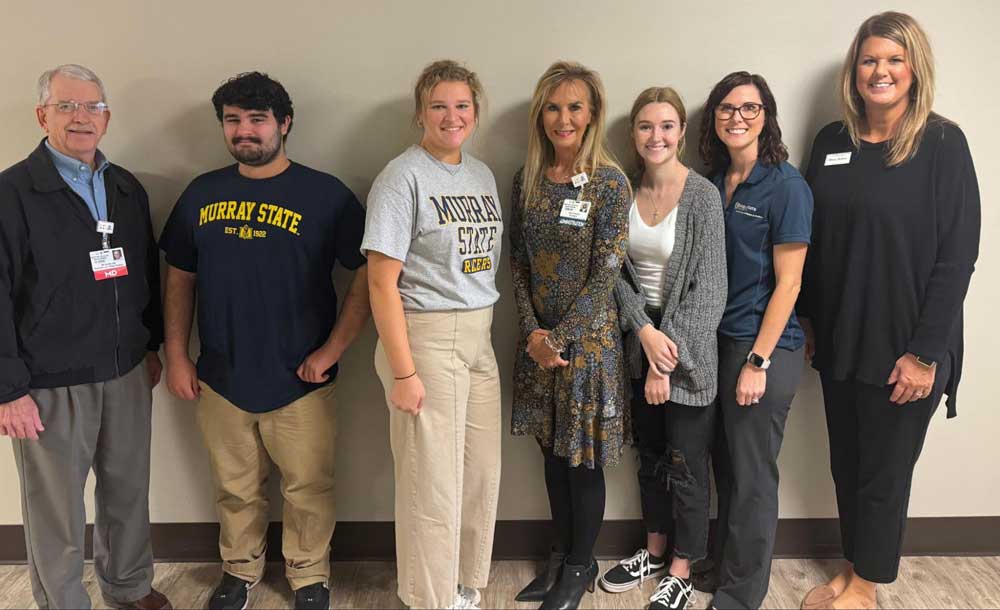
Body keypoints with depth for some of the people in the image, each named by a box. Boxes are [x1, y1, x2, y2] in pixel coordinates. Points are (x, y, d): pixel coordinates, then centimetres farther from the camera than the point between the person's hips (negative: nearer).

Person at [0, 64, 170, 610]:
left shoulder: (127, 188, 9)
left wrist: (151, 346, 16)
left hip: (127, 374, 5)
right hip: (50, 383, -5)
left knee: (128, 490, 17)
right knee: (56, 508, 8)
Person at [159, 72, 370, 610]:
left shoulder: (325, 194, -7)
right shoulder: (202, 194, 5)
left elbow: (368, 274, -8)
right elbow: (180, 277, 11)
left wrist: (332, 350, -13)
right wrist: (176, 355, 6)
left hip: (299, 382, -3)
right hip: (220, 380, 3)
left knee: (307, 489, 10)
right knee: (234, 489, 18)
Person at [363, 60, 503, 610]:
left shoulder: (482, 174, 12)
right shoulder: (404, 177, -9)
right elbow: (382, 282, -13)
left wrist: (484, 329, 9)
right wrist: (402, 372, -16)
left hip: (479, 338, 7)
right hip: (425, 338, -7)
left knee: (481, 474, 13)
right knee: (433, 483, 1)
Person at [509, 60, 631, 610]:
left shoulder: (610, 183, -10)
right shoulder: (526, 178, 4)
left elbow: (605, 274, -13)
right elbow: (518, 261, 4)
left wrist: (559, 336, -14)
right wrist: (532, 331, -6)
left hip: (588, 336, -4)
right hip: (538, 338, 5)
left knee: (584, 459, 7)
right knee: (552, 451, 16)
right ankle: (561, 556, 34)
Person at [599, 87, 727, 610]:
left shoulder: (703, 195, -13)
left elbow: (709, 288, -15)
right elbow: (617, 271, 1)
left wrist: (668, 357, -16)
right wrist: (644, 331, -14)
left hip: (688, 343, -4)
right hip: (641, 337, 5)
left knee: (686, 462, 6)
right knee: (649, 453, 18)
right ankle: (654, 550, 36)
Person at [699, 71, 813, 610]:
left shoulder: (786, 186, -11)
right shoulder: (714, 182, 8)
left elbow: (787, 283, -12)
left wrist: (758, 361, -15)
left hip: (764, 347, -6)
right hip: (715, 341, 6)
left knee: (751, 478, 5)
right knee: (724, 465, 16)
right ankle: (724, 564, 35)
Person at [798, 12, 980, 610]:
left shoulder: (942, 144, -9)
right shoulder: (831, 141, 4)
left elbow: (958, 255, -13)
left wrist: (925, 351, -16)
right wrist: (806, 324, 6)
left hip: (901, 346, -4)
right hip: (839, 341, 4)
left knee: (884, 471, 9)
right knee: (846, 464, 16)